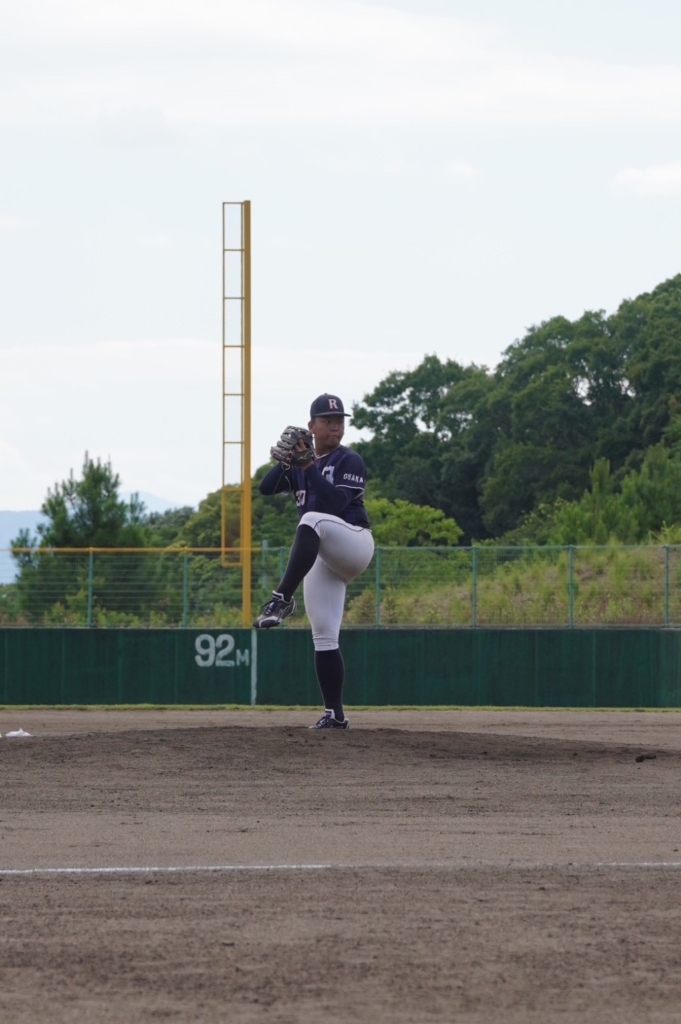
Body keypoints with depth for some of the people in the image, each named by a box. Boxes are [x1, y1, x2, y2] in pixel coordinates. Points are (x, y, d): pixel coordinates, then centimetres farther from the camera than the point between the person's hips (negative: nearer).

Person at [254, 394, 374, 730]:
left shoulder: (350, 462, -1)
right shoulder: (300, 464, 16)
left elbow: (338, 502, -16)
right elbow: (266, 488, 3)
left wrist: (309, 468, -20)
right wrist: (285, 462, -15)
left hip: (354, 544, -6)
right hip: (322, 559, 6)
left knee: (312, 520, -37)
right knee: (323, 637, -1)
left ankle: (282, 599, -47)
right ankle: (334, 714, 2)